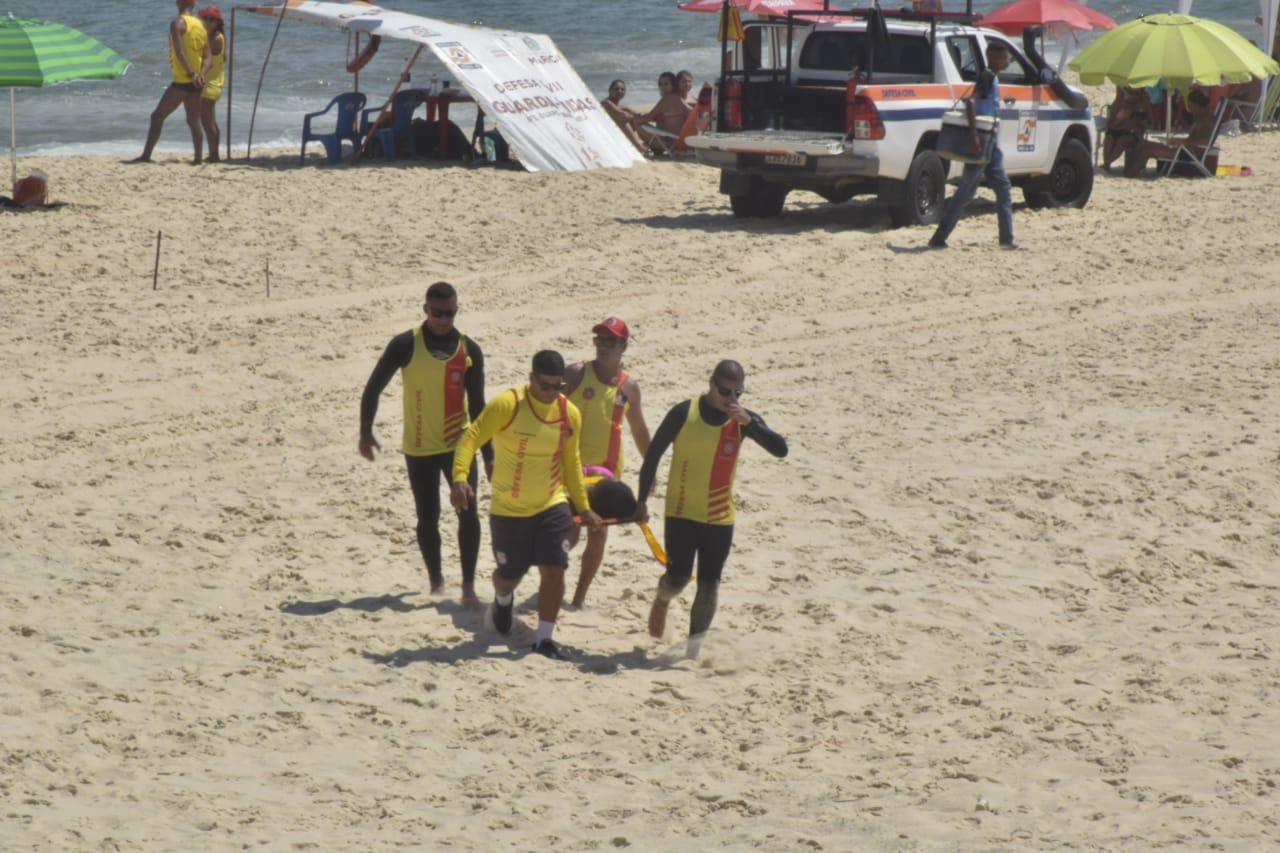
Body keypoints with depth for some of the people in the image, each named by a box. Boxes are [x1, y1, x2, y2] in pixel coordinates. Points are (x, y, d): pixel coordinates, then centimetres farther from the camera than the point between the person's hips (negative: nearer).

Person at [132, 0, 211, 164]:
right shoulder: (201, 26, 12)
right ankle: (198, 157, 6)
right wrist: (200, 74, -8)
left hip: (182, 81, -6)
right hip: (195, 84, 6)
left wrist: (192, 74, -22)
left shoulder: (177, 24, -9)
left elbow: (180, 53, -21)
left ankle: (146, 155, -1)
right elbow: (208, 57, 6)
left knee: (157, 116, 1)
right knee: (193, 121, 12)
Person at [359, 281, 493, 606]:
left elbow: (477, 406, 4)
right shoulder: (406, 345, -9)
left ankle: (468, 585, -4)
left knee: (468, 513, -9)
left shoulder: (469, 350, -2)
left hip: (458, 445, 1)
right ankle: (436, 582, 21)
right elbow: (373, 387, -1)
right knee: (427, 518, 5)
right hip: (419, 449, -1)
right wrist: (365, 432, -7)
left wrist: (488, 455, 4)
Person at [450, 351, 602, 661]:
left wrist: (583, 507, 15)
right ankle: (503, 600, 48)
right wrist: (460, 478, -32)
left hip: (551, 507, 3)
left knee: (554, 569, -10)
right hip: (508, 510, -3)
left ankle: (544, 638, 3)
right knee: (509, 574, 10)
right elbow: (471, 438, -17)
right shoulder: (507, 405, -17)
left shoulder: (570, 414, -1)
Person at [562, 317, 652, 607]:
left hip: (607, 469, 4)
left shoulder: (629, 387, 4)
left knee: (598, 534, 3)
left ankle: (579, 597, 15)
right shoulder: (577, 373, -7)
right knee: (568, 534, -8)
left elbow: (639, 430, 18)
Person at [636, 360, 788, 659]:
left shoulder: (743, 420, -5)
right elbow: (653, 453, -3)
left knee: (709, 584, 1)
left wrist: (749, 423, -31)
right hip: (681, 513, -2)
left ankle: (694, 647, 9)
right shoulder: (684, 413, -10)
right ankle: (662, 600, 32)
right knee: (678, 578, -4)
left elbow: (780, 449, -17)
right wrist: (641, 500, -3)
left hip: (720, 518, 2)